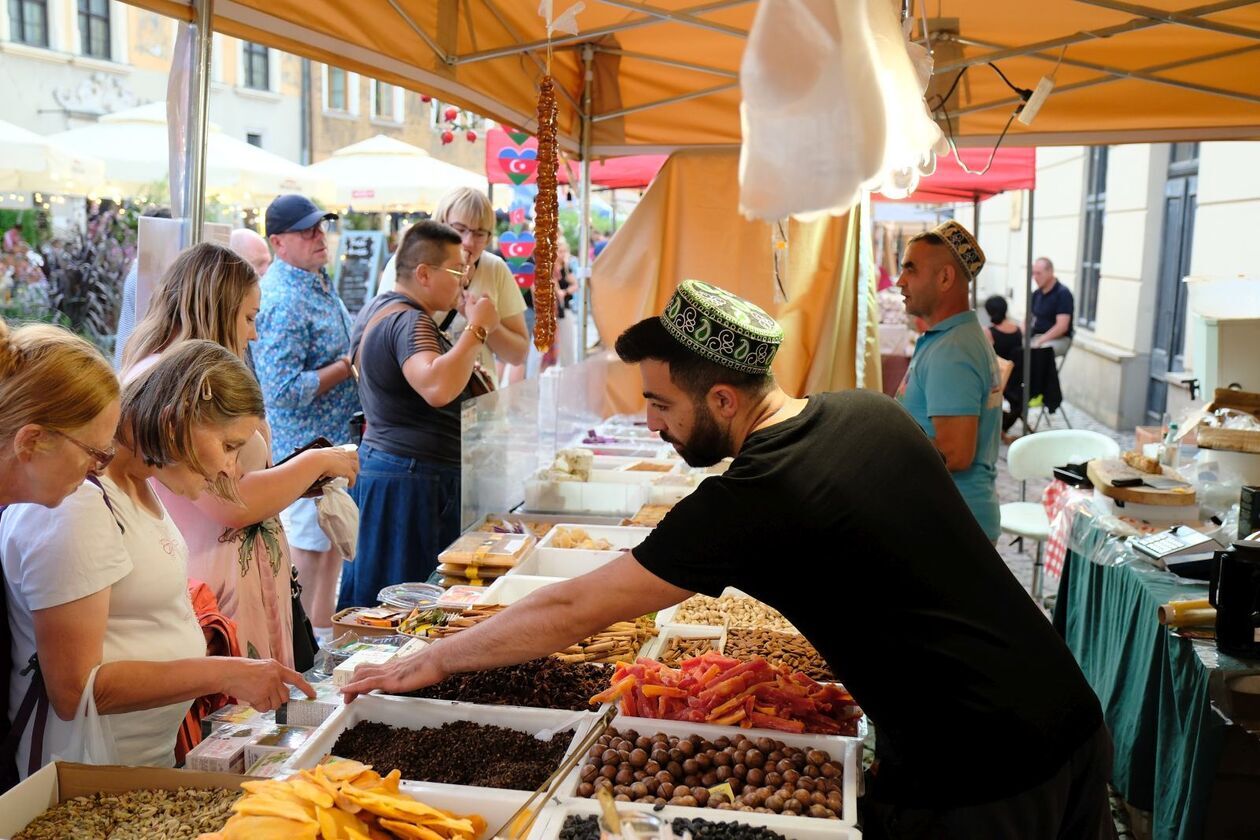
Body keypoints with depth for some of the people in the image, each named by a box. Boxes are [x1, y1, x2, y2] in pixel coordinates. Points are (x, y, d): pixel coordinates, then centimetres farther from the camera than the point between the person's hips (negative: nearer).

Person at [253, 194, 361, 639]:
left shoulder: (318, 279, 9)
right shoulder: (283, 301, -22)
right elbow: (285, 389, -27)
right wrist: (348, 366, -20)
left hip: (334, 437, 10)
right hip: (304, 446, -10)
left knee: (332, 541, 19)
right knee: (308, 546, 1)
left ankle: (322, 630, 33)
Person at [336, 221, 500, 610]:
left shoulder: (377, 308, 15)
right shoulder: (411, 321, -18)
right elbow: (437, 388, -36)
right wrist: (478, 329, -26)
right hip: (413, 479, -11)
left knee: (366, 600, 16)